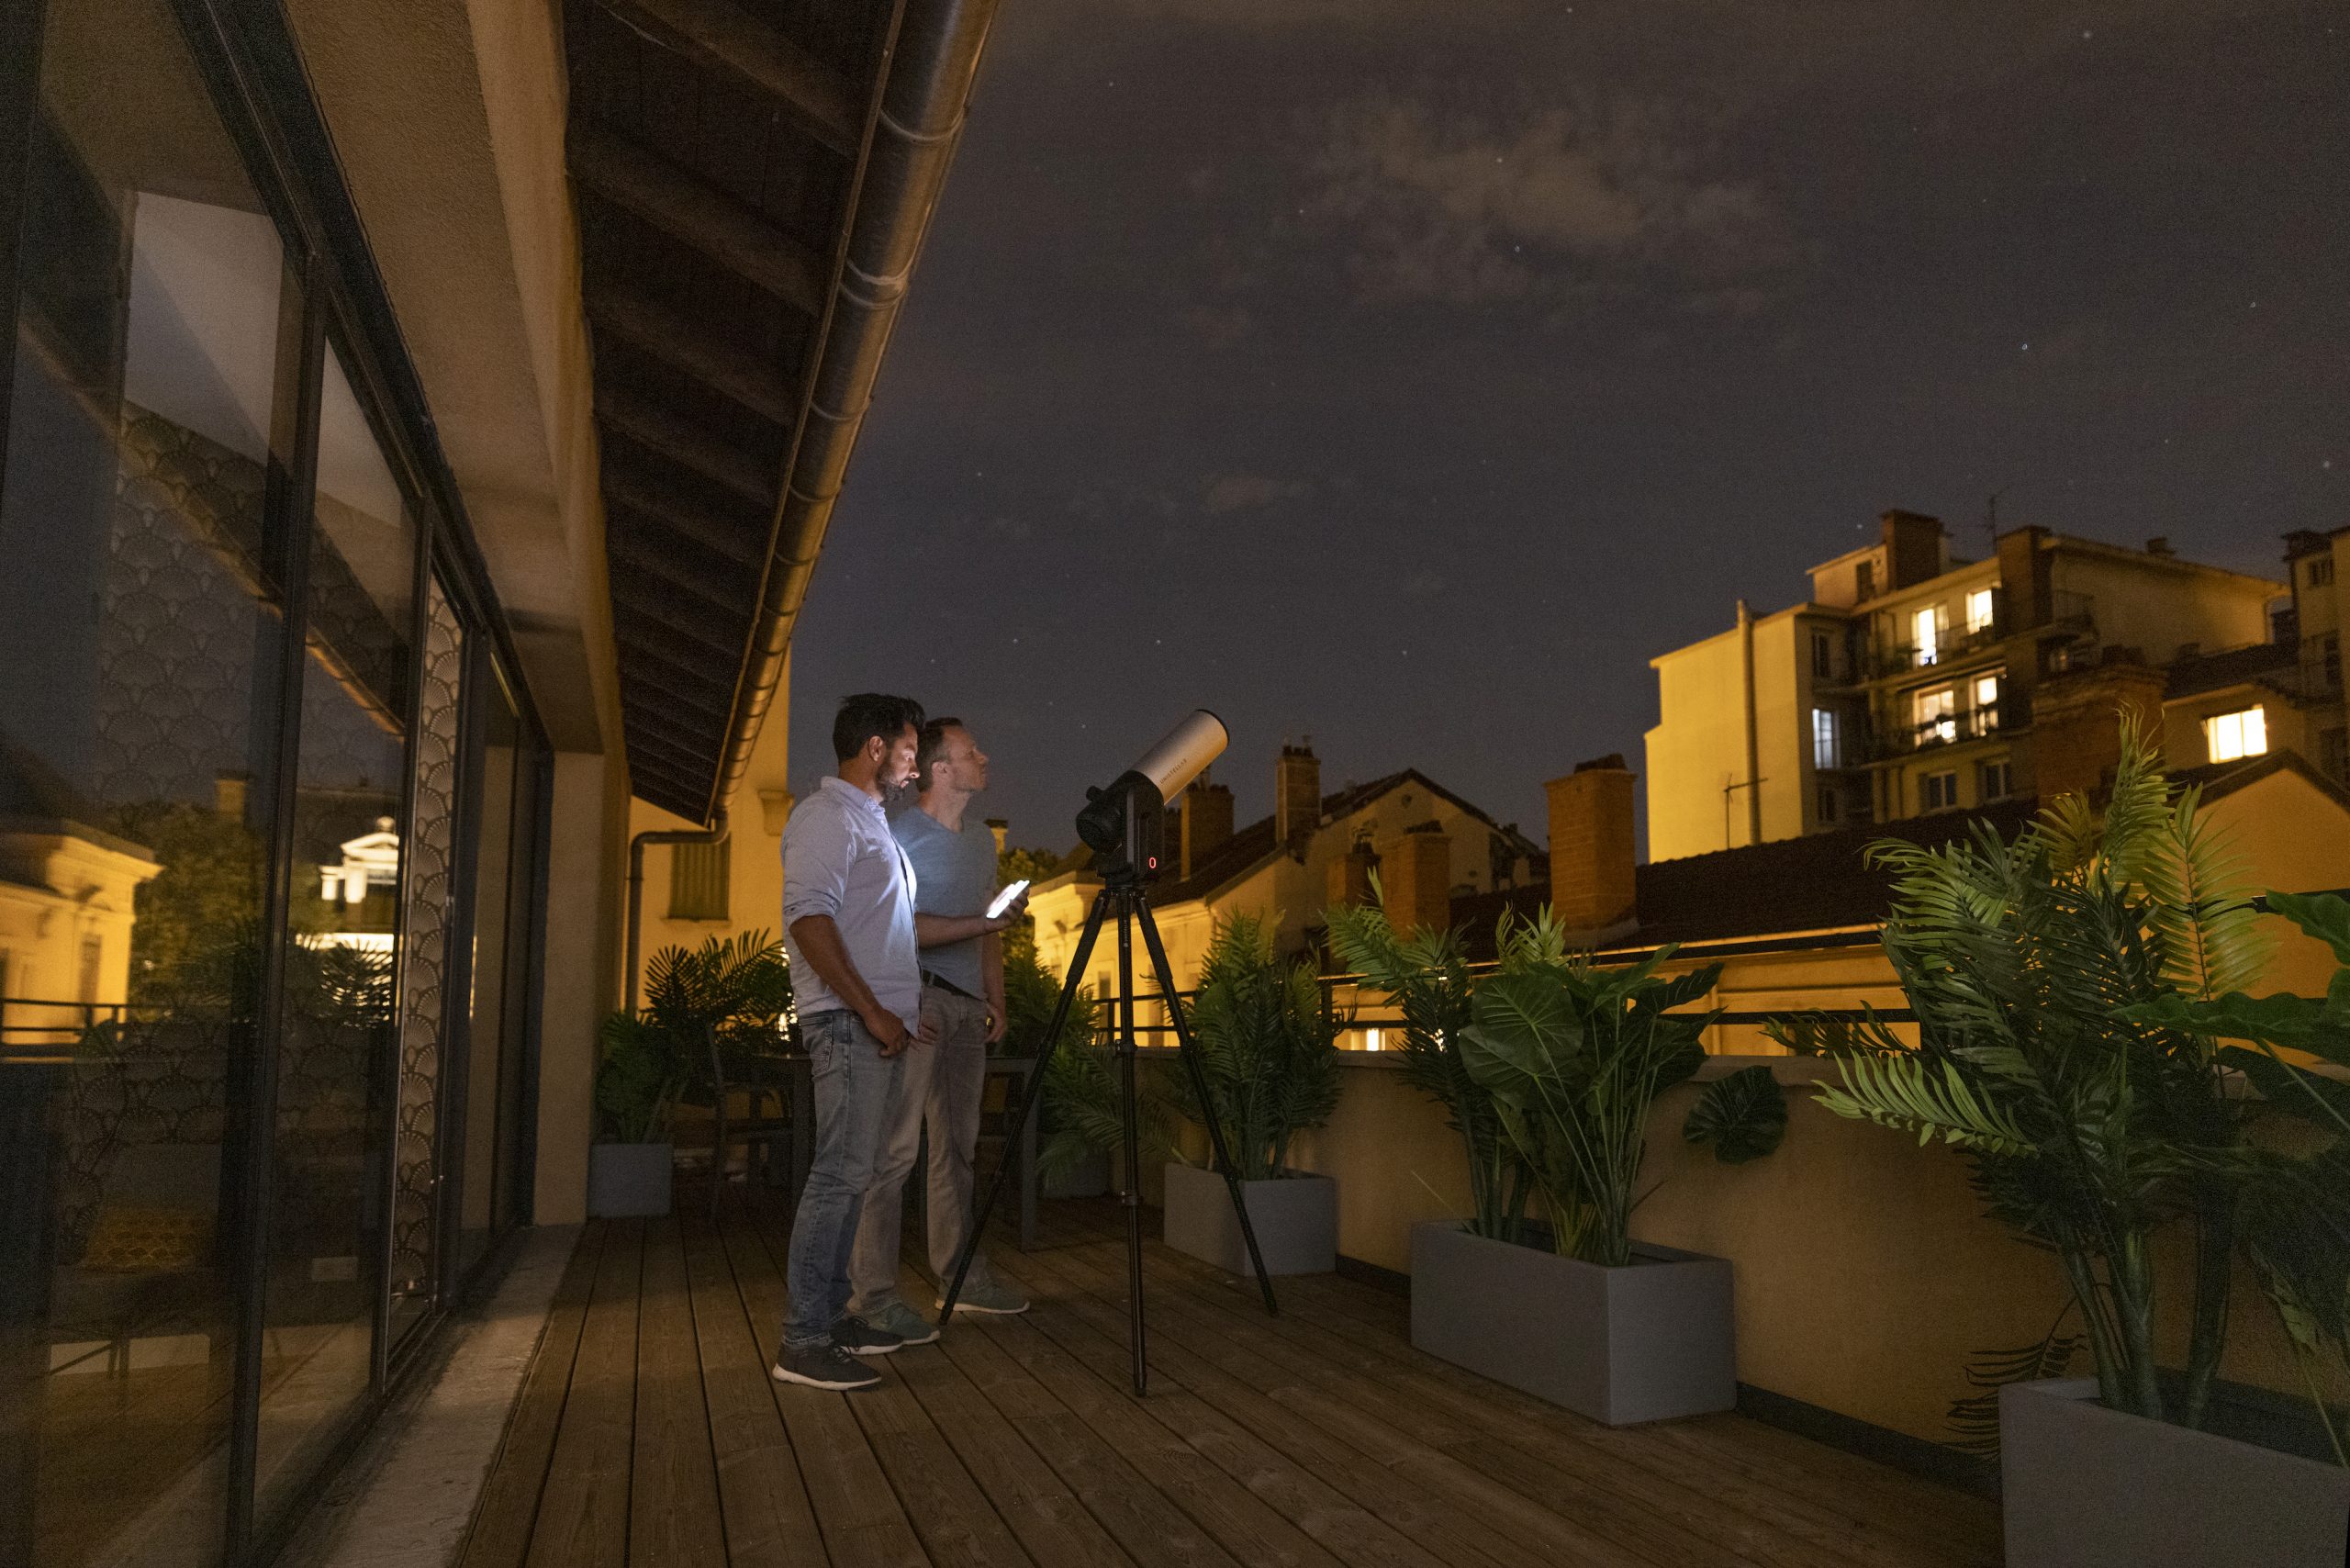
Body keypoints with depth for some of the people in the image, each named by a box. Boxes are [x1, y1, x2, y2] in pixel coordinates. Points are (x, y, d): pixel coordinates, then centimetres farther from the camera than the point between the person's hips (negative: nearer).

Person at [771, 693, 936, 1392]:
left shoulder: (869, 819, 21)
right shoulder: (828, 815, -10)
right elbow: (809, 920, -20)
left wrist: (902, 1010, 20)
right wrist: (872, 1011, -21)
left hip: (877, 1023, 10)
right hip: (849, 1022, -10)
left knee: (851, 1173, 12)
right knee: (841, 1173, -10)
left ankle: (830, 1316, 20)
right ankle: (802, 1341, -6)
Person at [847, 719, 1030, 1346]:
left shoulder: (983, 838, 17)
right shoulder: (901, 834, -6)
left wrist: (996, 1000, 15)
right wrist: (977, 924, -21)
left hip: (968, 1005, 8)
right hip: (915, 997, -7)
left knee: (957, 1146, 11)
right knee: (895, 1147, -10)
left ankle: (962, 1277, 19)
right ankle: (873, 1296, -7)